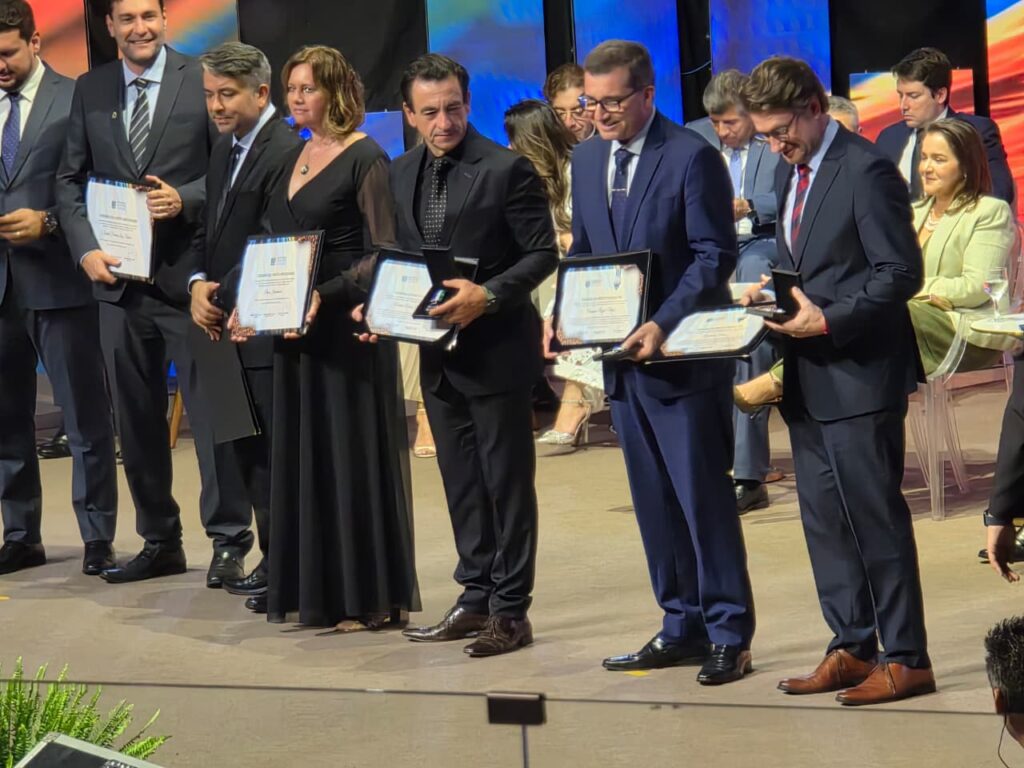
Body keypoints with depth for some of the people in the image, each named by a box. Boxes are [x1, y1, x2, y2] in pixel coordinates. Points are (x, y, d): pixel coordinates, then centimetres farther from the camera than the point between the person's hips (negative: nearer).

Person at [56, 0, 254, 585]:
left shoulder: (200, 81, -2)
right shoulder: (90, 91, 9)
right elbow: (71, 179, 10)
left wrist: (184, 200, -18)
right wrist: (86, 248, -4)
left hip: (187, 273, -4)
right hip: (119, 275, 4)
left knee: (211, 410, -2)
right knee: (136, 418, 10)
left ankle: (229, 541, 7)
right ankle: (159, 542, 20)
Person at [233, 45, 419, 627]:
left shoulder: (366, 160, -10)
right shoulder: (296, 158, 14)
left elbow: (383, 252, -15)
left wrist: (326, 295, -24)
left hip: (347, 324, -8)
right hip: (294, 326, 8)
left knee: (353, 453, -3)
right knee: (302, 453, 9)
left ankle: (370, 596, 3)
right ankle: (310, 586, 16)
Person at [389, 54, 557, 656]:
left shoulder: (507, 170, -11)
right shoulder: (401, 175, 9)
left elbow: (542, 254, -12)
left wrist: (487, 295, -24)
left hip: (496, 350, -7)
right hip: (439, 352, 7)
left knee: (507, 482, 0)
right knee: (461, 482, 14)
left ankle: (511, 612, 5)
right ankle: (476, 599, 23)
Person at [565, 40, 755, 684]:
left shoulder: (692, 156, -11)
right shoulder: (587, 158, 10)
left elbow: (715, 256, -13)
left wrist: (663, 325, -23)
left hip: (683, 356, -7)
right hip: (621, 355, 7)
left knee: (705, 498, -3)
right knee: (654, 503, 11)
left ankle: (729, 634, 4)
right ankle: (682, 625, 20)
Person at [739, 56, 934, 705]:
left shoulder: (866, 170, -14)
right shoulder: (791, 173, 13)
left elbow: (900, 275, -16)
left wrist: (827, 320, -22)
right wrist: (773, 293, 2)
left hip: (859, 374, -9)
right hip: (810, 379, 9)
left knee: (876, 518, -5)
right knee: (825, 519, 11)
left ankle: (907, 659, 2)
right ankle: (851, 650, 19)